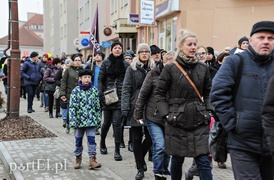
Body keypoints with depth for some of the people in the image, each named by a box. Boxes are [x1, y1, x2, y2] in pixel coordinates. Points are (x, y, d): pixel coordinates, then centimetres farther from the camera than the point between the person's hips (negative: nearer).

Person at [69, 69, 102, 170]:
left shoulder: (94, 90, 2)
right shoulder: (75, 91, -5)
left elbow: (97, 106, 7)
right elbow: (72, 107, -8)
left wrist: (98, 120, 8)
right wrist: (72, 121, -14)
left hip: (91, 120, 1)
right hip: (79, 120, 0)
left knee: (91, 140, -3)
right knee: (78, 140, 13)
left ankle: (92, 159, 2)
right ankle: (78, 158, 29)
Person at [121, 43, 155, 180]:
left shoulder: (154, 68, 9)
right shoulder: (132, 69, 2)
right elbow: (126, 89, -4)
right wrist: (125, 109, -13)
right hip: (135, 108, -2)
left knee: (150, 136, -2)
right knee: (137, 138, 4)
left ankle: (141, 157, 28)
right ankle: (140, 168, 17)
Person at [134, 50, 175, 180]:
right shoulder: (154, 73, -7)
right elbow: (143, 94, -2)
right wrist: (138, 114, 0)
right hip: (154, 117, -2)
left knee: (167, 148, 11)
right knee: (159, 146, -9)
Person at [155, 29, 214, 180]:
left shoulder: (203, 68, 4)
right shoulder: (170, 68, -5)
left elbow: (208, 93, 14)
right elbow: (159, 93, 0)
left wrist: (208, 110, 1)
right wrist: (166, 114, -8)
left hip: (199, 121, 2)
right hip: (177, 121, -2)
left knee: (204, 161, 0)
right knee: (177, 159, 12)